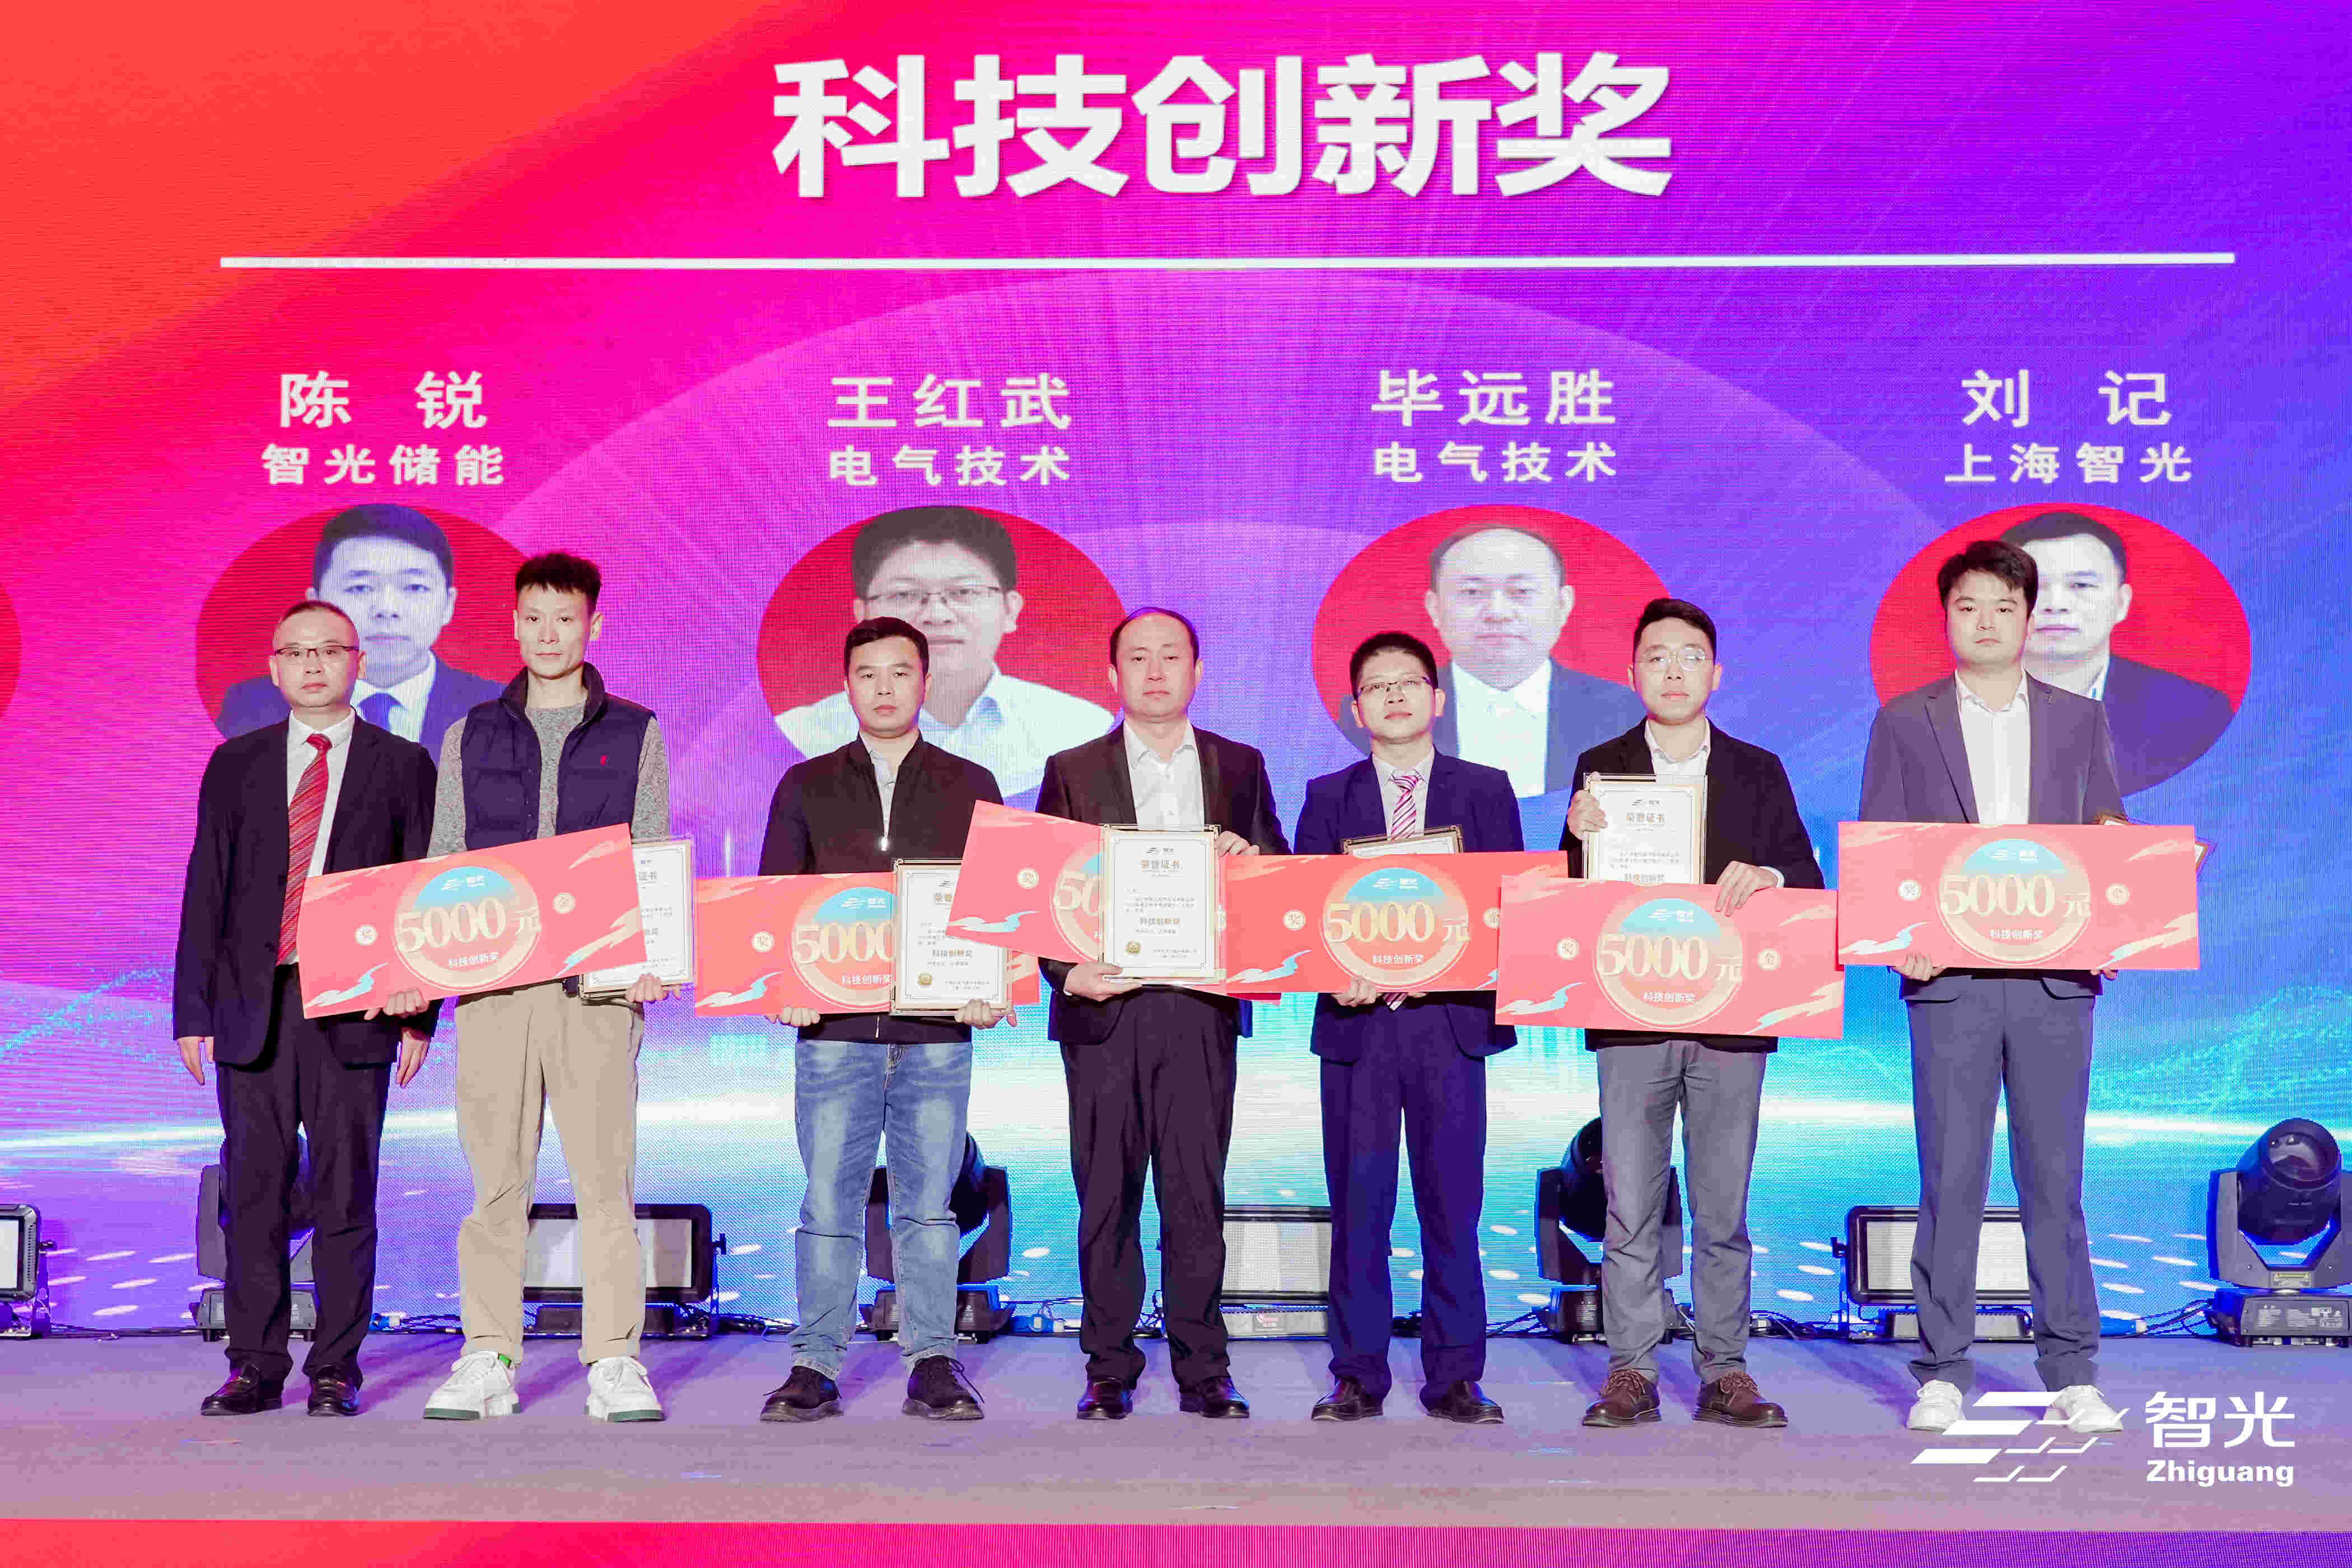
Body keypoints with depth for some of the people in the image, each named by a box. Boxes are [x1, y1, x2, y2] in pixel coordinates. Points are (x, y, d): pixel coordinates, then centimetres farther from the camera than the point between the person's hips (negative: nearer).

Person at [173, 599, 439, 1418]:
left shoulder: (402, 765, 7)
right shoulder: (235, 764, 13)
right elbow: (206, 890, 11)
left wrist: (420, 1011, -3)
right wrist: (193, 1010, 4)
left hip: (355, 1008, -2)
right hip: (252, 1007, 2)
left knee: (345, 1193, 0)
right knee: (253, 1192, 3)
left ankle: (337, 1370, 8)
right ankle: (255, 1368, 12)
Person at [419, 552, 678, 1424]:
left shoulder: (634, 735, 10)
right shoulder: (471, 738, 15)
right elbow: (443, 863, 14)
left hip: (599, 983, -1)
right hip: (491, 978, 2)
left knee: (604, 1171, -3)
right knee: (495, 1173, 3)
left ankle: (614, 1361, 2)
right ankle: (488, 1359, 10)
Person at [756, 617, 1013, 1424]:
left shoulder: (971, 787, 11)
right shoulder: (807, 788, 12)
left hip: (938, 1030, 0)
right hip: (833, 1025, 0)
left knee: (928, 1205, 3)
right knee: (829, 1203, 1)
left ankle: (933, 1365, 9)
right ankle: (816, 1366, 7)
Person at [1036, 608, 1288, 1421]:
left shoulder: (1240, 767, 14)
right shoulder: (1072, 771, 10)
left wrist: (1249, 859, -10)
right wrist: (1066, 970, -12)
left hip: (1200, 1009, 1)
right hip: (1104, 1008, 0)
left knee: (1197, 1193, 0)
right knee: (1106, 1195, 2)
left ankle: (1202, 1372, 8)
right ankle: (1109, 1373, 10)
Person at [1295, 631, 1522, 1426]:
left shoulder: (1485, 789, 9)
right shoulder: (1328, 797, 11)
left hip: (1449, 1018, 0)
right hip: (1357, 1023, 1)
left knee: (1452, 1205, 2)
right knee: (1357, 1206, 3)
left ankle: (1454, 1378, 11)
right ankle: (1358, 1376, 12)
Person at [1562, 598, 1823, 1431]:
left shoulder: (1759, 772, 11)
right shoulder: (1600, 768, 8)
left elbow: (1809, 881, 5)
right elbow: (1575, 894, 4)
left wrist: (1765, 875, -17)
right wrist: (1579, 837, -17)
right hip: (1631, 1014, -1)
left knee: (1724, 1208, 5)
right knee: (1630, 1206, 1)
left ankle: (1725, 1372, 13)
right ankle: (1631, 1372, 8)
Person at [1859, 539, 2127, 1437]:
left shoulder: (2080, 720, 13)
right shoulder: (1904, 723, 9)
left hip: (2055, 981, 1)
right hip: (1948, 981, -1)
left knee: (2055, 1178, 4)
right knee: (1950, 1179, 0)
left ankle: (2071, 1375, 12)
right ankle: (1943, 1373, 8)